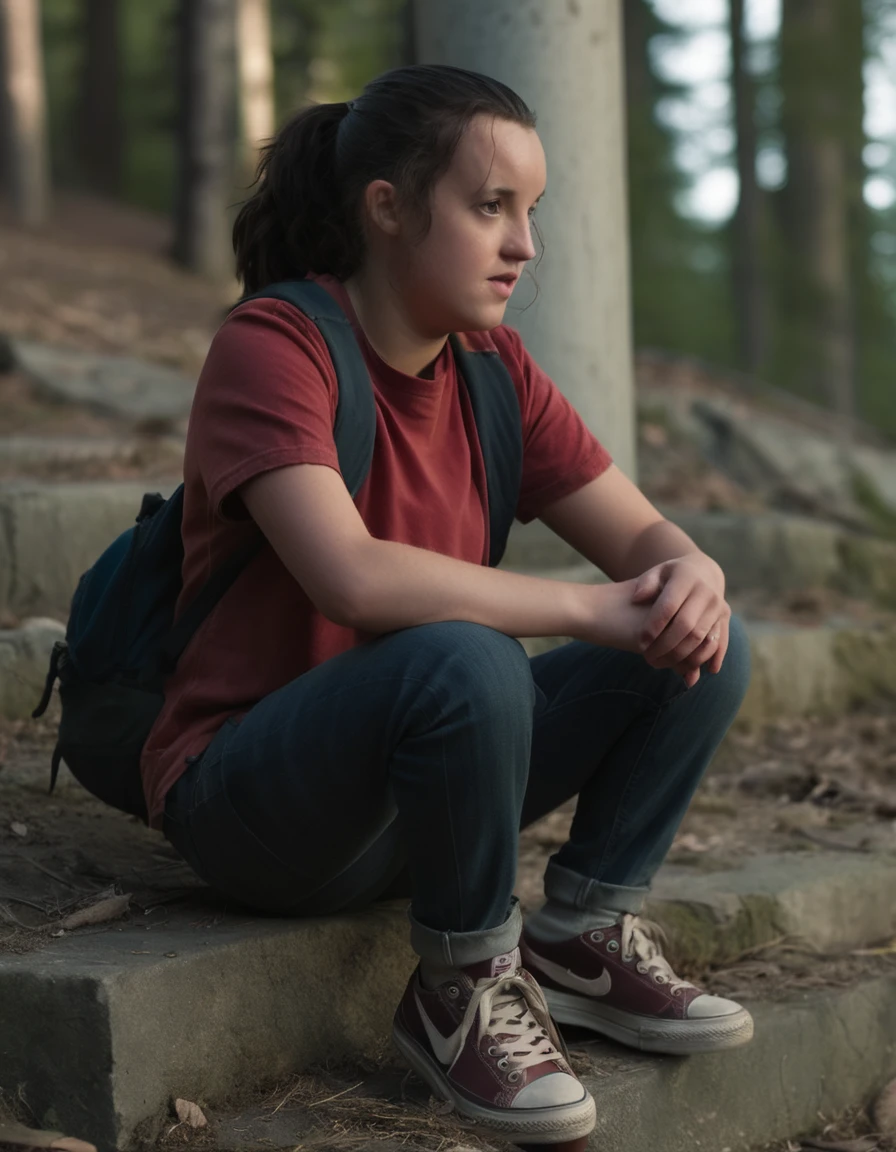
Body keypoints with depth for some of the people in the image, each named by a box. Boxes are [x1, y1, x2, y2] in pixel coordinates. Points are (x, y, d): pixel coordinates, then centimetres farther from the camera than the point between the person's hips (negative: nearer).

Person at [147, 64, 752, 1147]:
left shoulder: (493, 367, 4)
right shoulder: (271, 348, -18)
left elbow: (644, 536, 5)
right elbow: (354, 578, -33)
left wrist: (690, 575, -20)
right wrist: (595, 609, -26)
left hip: (420, 783, 7)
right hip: (249, 799, -7)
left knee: (705, 644, -4)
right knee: (461, 660, -36)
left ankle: (580, 938, 5)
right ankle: (462, 992, -13)